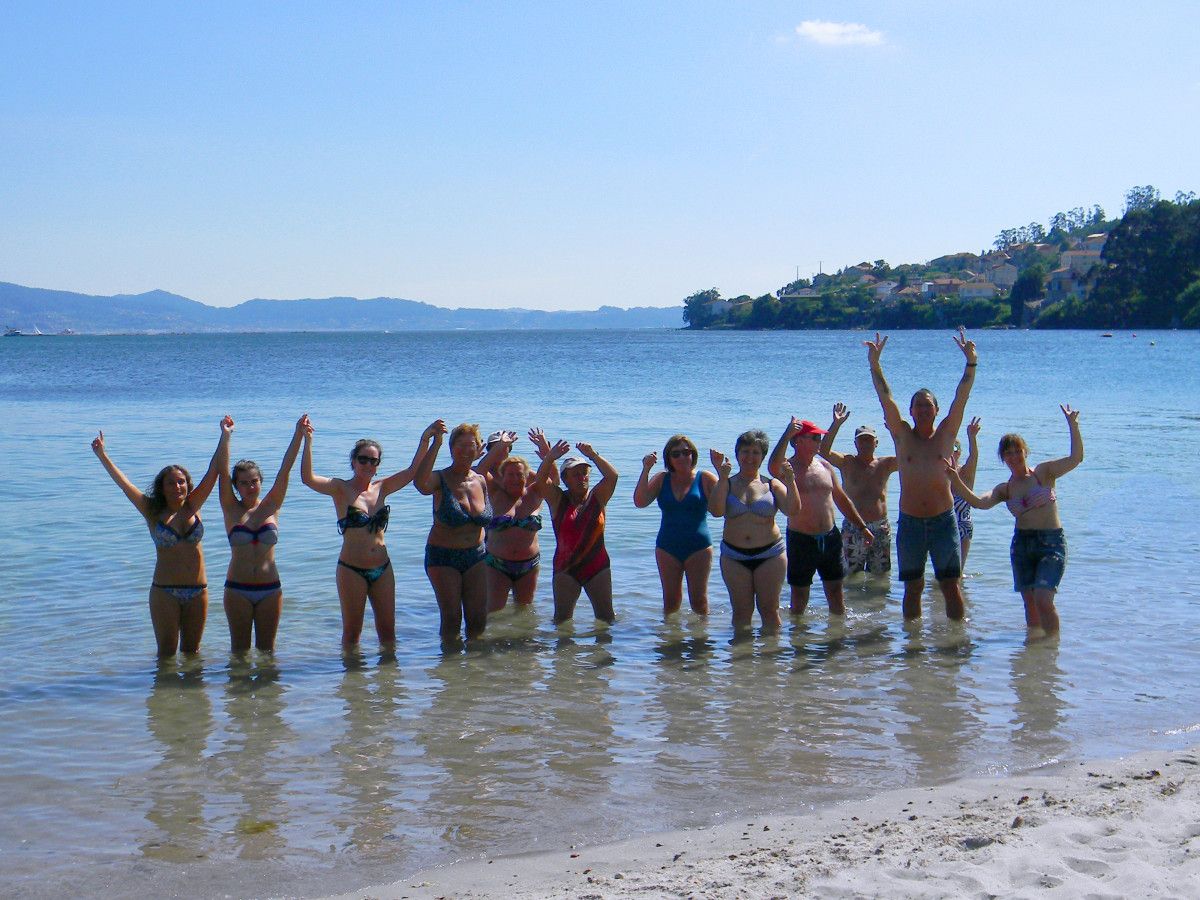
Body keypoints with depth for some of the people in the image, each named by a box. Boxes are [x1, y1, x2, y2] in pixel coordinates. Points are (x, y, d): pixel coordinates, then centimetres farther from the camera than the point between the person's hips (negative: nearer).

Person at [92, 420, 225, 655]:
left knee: (191, 652, 12)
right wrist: (102, 456, -12)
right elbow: (123, 483, -6)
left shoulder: (192, 508, 5)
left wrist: (225, 436, 1)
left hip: (197, 591, 3)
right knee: (167, 654, 2)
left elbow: (213, 472, 3)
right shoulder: (153, 512, -1)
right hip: (165, 591, -2)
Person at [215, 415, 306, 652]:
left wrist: (299, 434, -10)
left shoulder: (271, 508, 4)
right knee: (240, 649, 6)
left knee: (266, 648, 9)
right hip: (237, 588, -1)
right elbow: (223, 471, -9)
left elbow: (285, 469, -3)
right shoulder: (232, 510, 0)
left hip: (270, 588, 1)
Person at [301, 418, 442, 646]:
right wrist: (308, 441, -30)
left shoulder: (381, 488, 8)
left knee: (387, 631, 10)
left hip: (382, 568, 4)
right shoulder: (341, 489, -5)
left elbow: (413, 470, 2)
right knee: (352, 632, 5)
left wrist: (426, 438, -10)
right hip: (352, 569, -4)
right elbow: (308, 478, -20)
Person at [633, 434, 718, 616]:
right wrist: (645, 470, -15)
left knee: (699, 601, 1)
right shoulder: (661, 480, 4)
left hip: (698, 547, -2)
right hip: (667, 548, 2)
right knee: (671, 601, 8)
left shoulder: (705, 479, -2)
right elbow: (640, 502, -8)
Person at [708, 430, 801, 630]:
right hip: (734, 556, 0)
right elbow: (716, 511, -13)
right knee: (741, 611, 4)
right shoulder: (726, 484, 4)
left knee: (769, 609, 4)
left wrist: (790, 482, -18)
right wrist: (722, 478, -18)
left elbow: (793, 511, -6)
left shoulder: (772, 485, 5)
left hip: (770, 554, 0)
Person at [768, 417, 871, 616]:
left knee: (836, 591, 12)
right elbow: (773, 468, -36)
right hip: (801, 540, -5)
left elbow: (841, 499, 18)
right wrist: (787, 435, -36)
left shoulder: (824, 466, 9)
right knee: (799, 596, 3)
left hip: (830, 538, 5)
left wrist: (862, 527, 19)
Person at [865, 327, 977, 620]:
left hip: (944, 520, 0)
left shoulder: (945, 434, 5)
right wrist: (875, 365, -13)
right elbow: (886, 399, -4)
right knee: (912, 587, 6)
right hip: (910, 522, 1)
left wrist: (971, 364, -13)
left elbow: (961, 398, -3)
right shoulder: (903, 436, 5)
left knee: (951, 585, 1)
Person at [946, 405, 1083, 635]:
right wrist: (956, 480, -23)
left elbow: (1076, 458, -11)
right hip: (1022, 544, 4)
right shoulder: (1004, 489, 8)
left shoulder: (1044, 472, 1)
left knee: (1043, 600, -17)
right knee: (1030, 604, 6)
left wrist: (1073, 426, -20)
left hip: (1052, 543, -4)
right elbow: (979, 502, -10)